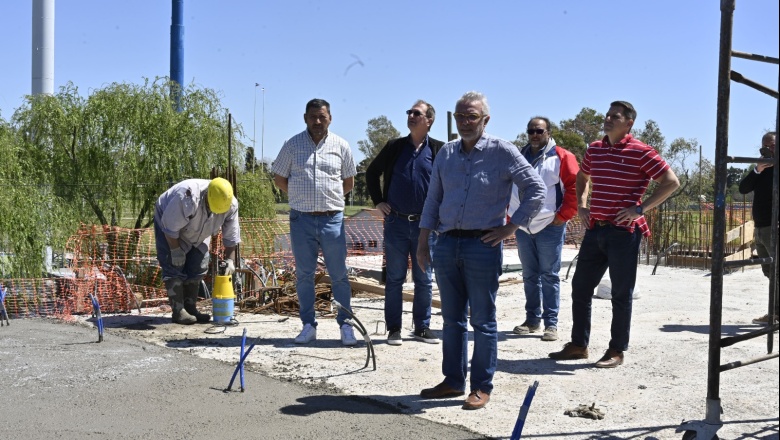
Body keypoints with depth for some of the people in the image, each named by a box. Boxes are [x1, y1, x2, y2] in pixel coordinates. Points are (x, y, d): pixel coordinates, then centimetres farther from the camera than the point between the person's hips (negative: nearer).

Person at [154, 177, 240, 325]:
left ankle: (190, 307, 11)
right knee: (174, 267, -13)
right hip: (169, 225, -5)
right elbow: (170, 227, -32)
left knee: (198, 267, 1)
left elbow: (231, 236, -13)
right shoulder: (187, 198, -43)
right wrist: (176, 251, -24)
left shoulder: (231, 204, -25)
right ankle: (178, 311, -10)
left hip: (198, 234, 6)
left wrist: (230, 259, -18)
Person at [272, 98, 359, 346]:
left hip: (332, 219, 0)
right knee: (304, 275, 7)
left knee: (339, 275, 2)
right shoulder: (293, 145, 3)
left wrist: (330, 198, 8)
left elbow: (349, 182, 14)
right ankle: (308, 325, 16)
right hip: (301, 219, 1)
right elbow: (279, 179, 11)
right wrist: (301, 198, 7)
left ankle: (345, 325, 10)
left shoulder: (340, 146, 4)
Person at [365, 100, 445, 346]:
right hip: (396, 223, 1)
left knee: (424, 280, 7)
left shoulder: (439, 150, 0)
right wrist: (378, 201, 9)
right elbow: (372, 172, 17)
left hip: (426, 224, -1)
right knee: (394, 279, 6)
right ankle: (393, 329, 14)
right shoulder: (395, 147, 6)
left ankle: (422, 327, 19)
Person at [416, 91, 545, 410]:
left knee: (482, 321, 2)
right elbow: (433, 199, 14)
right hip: (447, 244, 5)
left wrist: (511, 227, -8)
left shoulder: (502, 152, -4)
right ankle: (453, 381, 23)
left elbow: (536, 190, -5)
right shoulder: (447, 153, 11)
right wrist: (422, 242, 9)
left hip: (483, 245, -5)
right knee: (452, 319, 12)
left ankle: (482, 387, 11)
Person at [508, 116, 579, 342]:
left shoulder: (561, 157, -3)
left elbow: (575, 186, -6)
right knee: (530, 276, 11)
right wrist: (512, 215, 12)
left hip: (550, 227, -5)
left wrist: (563, 215, -9)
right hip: (522, 227, 5)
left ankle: (551, 323, 3)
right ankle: (532, 319, 19)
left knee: (549, 276, -1)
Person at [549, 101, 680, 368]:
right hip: (595, 229, 7)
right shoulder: (594, 150, 10)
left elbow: (671, 182, -10)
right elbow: (582, 177, 29)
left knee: (621, 293, 2)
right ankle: (578, 345, 21)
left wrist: (640, 208, -15)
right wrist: (581, 206, 14)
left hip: (624, 232, -7)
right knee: (580, 287, 10)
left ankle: (617, 351, 13)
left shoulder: (640, 152, -9)